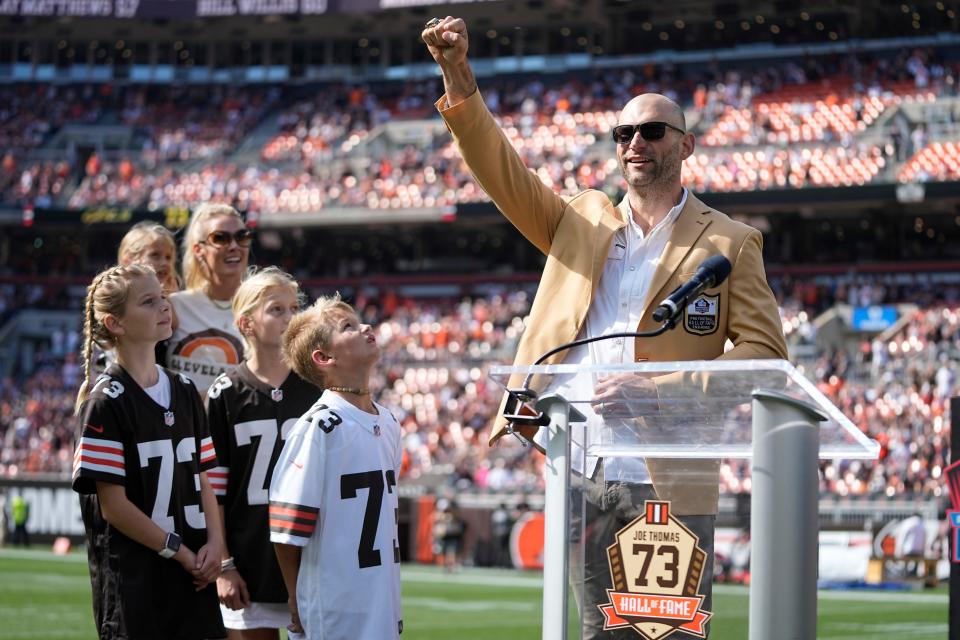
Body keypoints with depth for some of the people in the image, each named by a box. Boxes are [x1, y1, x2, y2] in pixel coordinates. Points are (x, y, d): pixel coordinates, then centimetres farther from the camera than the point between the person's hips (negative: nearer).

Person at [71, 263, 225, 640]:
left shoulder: (184, 392, 13)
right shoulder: (105, 401, -8)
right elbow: (112, 504, -12)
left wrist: (214, 543, -2)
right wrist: (181, 552, -10)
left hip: (193, 577, 6)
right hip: (134, 577, -6)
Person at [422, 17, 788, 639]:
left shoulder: (729, 244, 3)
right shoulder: (582, 221, 16)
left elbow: (765, 351, -3)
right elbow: (502, 170, 8)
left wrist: (663, 392, -14)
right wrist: (459, 77, -5)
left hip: (668, 478, -4)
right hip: (582, 476, 4)